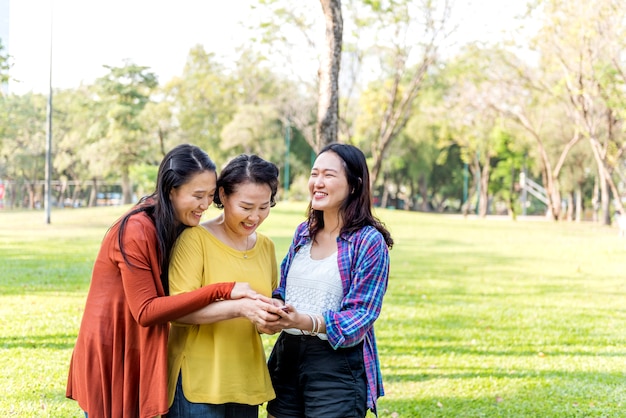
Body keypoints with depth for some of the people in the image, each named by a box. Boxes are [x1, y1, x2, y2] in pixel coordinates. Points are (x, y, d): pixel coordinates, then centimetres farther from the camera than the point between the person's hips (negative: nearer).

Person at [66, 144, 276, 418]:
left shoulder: (180, 229, 5)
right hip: (109, 357, -8)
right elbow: (145, 311, -24)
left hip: (141, 358, 8)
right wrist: (221, 291, -29)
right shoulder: (136, 231, -21)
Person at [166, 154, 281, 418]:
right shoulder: (195, 238, -9)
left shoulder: (265, 246, 10)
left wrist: (273, 319, -5)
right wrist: (238, 308, -28)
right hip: (198, 383, -6)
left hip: (246, 383, 6)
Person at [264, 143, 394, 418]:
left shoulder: (370, 241, -9)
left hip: (337, 366, -6)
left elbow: (361, 315, -15)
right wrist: (274, 309, -10)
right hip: (286, 357, 6)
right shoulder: (304, 232, 10)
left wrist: (305, 321, -30)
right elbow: (282, 287, 14)